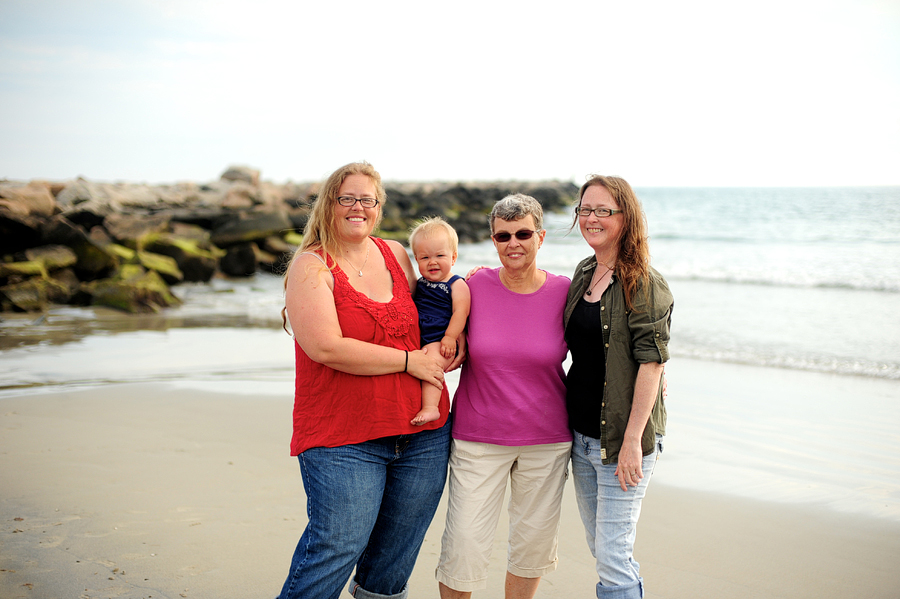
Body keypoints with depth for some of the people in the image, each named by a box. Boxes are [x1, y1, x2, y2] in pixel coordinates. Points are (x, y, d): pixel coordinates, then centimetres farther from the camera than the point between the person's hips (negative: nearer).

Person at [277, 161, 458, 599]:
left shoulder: (397, 255, 10)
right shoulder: (311, 265, -6)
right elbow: (327, 348, -19)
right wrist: (409, 360, -13)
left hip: (422, 433, 6)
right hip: (342, 438, -5)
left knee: (396, 553, 16)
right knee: (336, 547, -6)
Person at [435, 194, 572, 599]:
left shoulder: (563, 292, -5)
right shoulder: (474, 287, -7)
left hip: (546, 440, 1)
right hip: (478, 438, -1)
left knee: (534, 542, 14)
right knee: (464, 546, -1)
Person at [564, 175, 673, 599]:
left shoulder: (644, 283, -12)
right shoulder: (583, 273, 9)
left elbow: (651, 362, -17)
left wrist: (633, 440, -19)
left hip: (622, 438, -7)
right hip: (581, 434, 7)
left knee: (613, 556, -3)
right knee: (598, 547, 16)